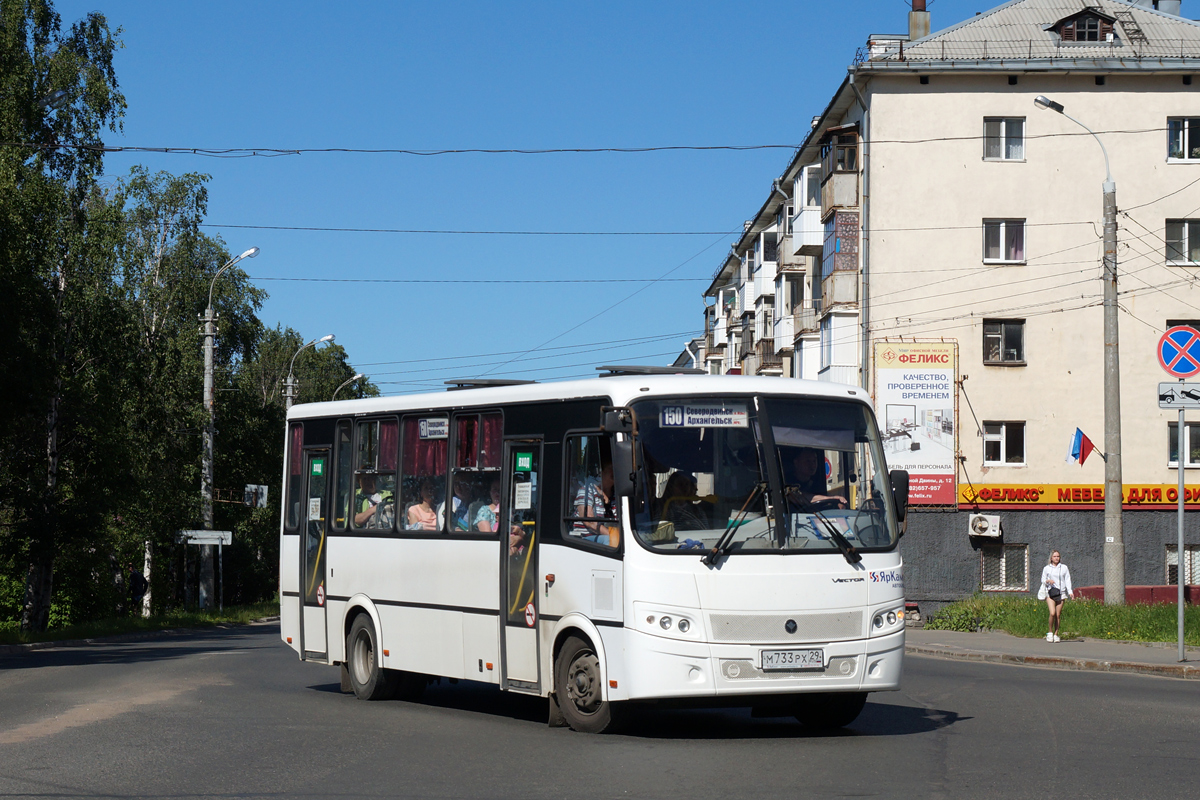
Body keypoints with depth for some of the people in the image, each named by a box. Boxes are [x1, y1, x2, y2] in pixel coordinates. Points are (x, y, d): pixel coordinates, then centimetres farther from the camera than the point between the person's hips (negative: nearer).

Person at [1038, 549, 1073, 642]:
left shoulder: (1064, 568, 11)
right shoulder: (1046, 568, 10)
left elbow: (1067, 580, 8)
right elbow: (1043, 580, 14)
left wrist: (1070, 591, -5)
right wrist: (1048, 581, -10)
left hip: (1061, 593, 1)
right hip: (1050, 593, -1)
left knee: (1058, 615, 0)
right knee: (1052, 613, -16)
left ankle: (1056, 635, 10)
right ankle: (1050, 632, 1)